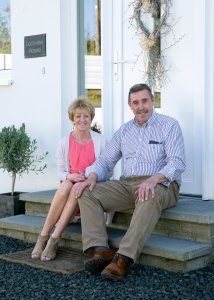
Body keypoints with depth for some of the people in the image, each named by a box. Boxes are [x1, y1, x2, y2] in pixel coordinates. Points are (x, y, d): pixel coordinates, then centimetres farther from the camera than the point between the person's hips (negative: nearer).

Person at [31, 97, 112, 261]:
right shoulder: (64, 143, 5)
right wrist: (69, 176, -14)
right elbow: (60, 171, 9)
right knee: (66, 186, -34)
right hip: (70, 183, 1)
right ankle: (43, 238, -32)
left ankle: (54, 240, -33)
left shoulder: (100, 140, 1)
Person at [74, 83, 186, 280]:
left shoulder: (169, 125, 1)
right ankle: (101, 251, -27)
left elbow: (177, 162, -11)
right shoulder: (124, 130, 18)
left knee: (149, 196, -40)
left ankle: (123, 258, -44)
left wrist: (154, 178, -31)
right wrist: (92, 176, -7)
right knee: (87, 192, -14)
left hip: (161, 185, -5)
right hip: (127, 184, 6)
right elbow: (106, 160, 16)